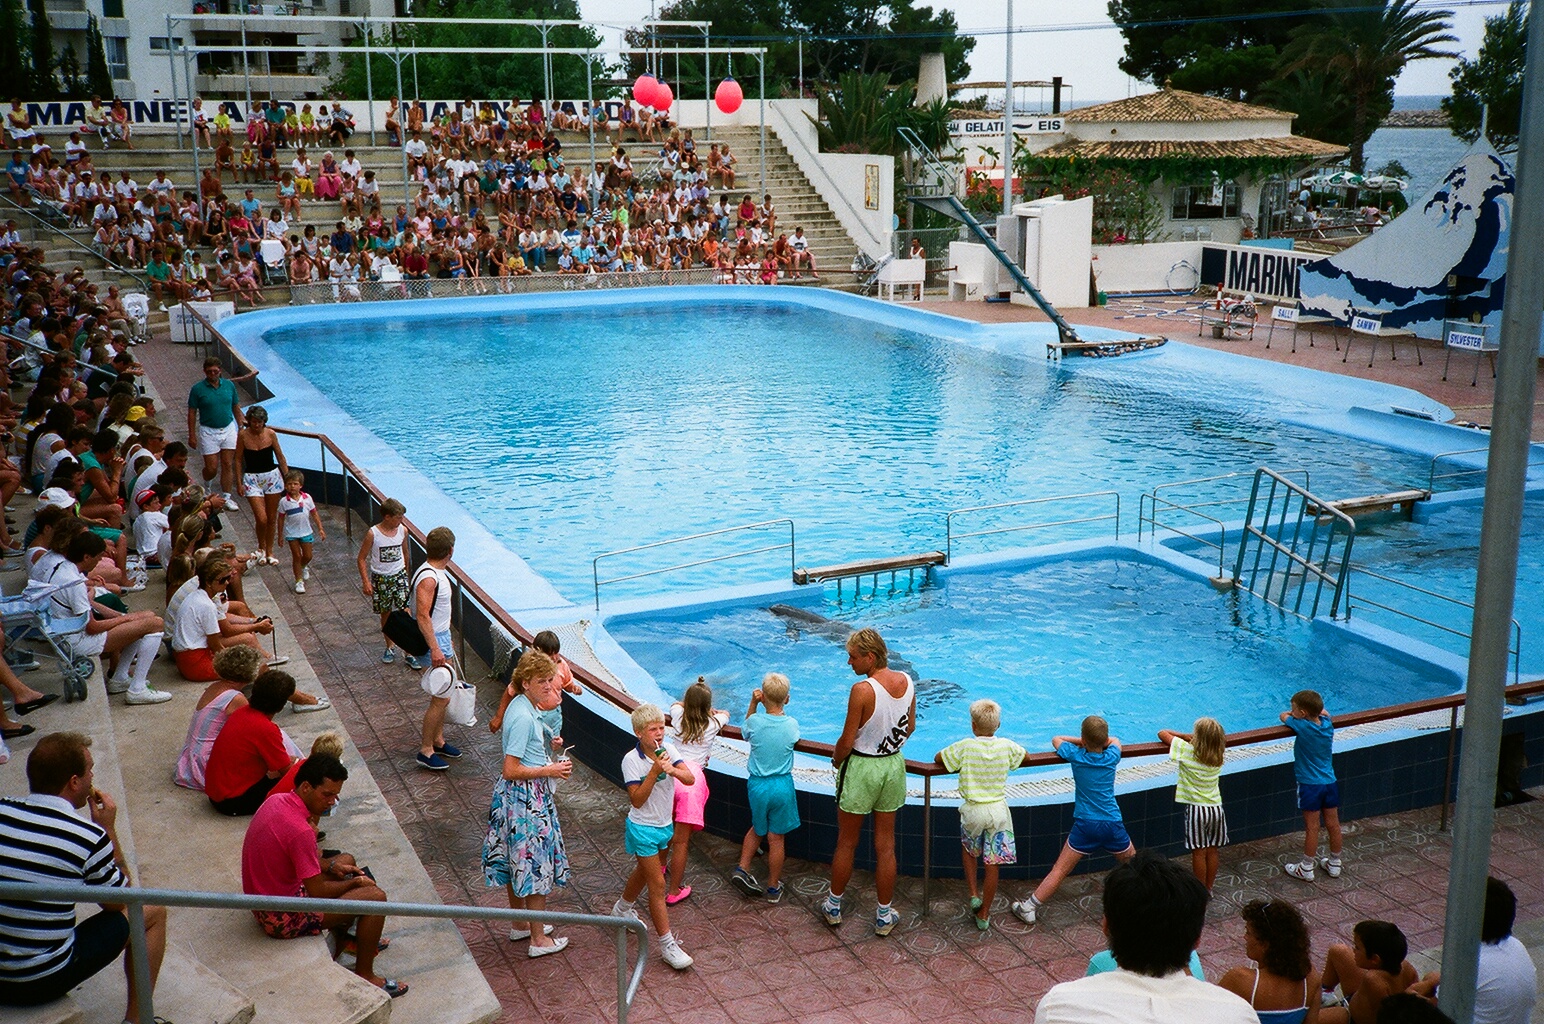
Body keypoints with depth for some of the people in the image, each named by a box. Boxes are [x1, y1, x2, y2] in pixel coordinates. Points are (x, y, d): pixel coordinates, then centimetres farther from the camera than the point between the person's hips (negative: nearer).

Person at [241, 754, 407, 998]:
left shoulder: (277, 801, -2)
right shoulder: (299, 830, -31)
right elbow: (317, 891, -22)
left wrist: (331, 865, 5)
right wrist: (354, 883, -5)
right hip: (282, 918, -10)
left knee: (347, 861, 24)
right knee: (375, 897, -9)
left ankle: (342, 937, 37)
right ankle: (364, 976, 7)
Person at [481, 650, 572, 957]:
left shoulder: (519, 706, 5)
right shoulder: (524, 717, -25)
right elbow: (511, 770, -25)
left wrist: (548, 759, 10)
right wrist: (550, 770, -17)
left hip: (515, 795, 10)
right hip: (527, 799, -10)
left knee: (518, 862, 21)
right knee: (536, 865, 1)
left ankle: (520, 924, 36)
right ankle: (539, 939, 11)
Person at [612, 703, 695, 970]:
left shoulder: (667, 749, -6)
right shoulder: (631, 760, -20)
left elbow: (690, 779, -14)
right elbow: (637, 800, -23)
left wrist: (672, 769, -34)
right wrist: (655, 771, -31)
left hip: (664, 825, 6)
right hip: (642, 828, -6)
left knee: (644, 872, 27)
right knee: (657, 884, -6)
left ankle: (622, 908, 53)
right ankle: (667, 944, -1)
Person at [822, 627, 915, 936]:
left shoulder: (862, 690, -25)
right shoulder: (907, 682, -5)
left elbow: (847, 741, -18)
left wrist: (836, 760, 1)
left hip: (862, 769, -5)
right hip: (894, 766, 6)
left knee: (846, 844, 13)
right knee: (885, 845, 15)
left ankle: (833, 906, 31)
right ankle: (885, 916, 23)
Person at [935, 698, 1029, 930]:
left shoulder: (965, 747, -12)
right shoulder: (1006, 746, -4)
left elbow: (938, 758, 0)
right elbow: (1026, 756, 16)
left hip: (973, 810, -1)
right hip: (998, 809, 2)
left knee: (968, 850, 28)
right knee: (992, 864, 8)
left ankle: (974, 895, 18)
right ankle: (984, 914, 17)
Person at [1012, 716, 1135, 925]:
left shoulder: (1075, 755, -6)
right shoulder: (1112, 758, -1)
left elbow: (1056, 739, 14)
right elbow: (1114, 740, 24)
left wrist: (1082, 742, 19)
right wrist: (1098, 740, 20)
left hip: (1085, 825, -2)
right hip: (1113, 824, 2)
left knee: (1059, 870, 2)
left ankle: (1029, 908, 2)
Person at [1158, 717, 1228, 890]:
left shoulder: (1187, 750, -16)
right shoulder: (1219, 754, -2)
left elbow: (1162, 733, -8)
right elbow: (1221, 738, 22)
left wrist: (1182, 736, 7)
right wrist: (1187, 737, 11)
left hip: (1196, 809, -5)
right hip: (1216, 807, 5)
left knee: (1199, 853, 6)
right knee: (1212, 851, 14)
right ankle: (1208, 888, 26)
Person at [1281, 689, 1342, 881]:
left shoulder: (1301, 726, -18)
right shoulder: (1328, 724, -2)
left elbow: (1284, 716, 1)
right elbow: (1323, 712, 23)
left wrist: (1292, 714, 16)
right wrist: (1313, 710, 12)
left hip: (1310, 786, -6)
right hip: (1330, 783, 6)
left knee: (1312, 828, 2)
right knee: (1333, 825, 13)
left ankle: (1306, 869, 13)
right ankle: (1334, 865, 27)